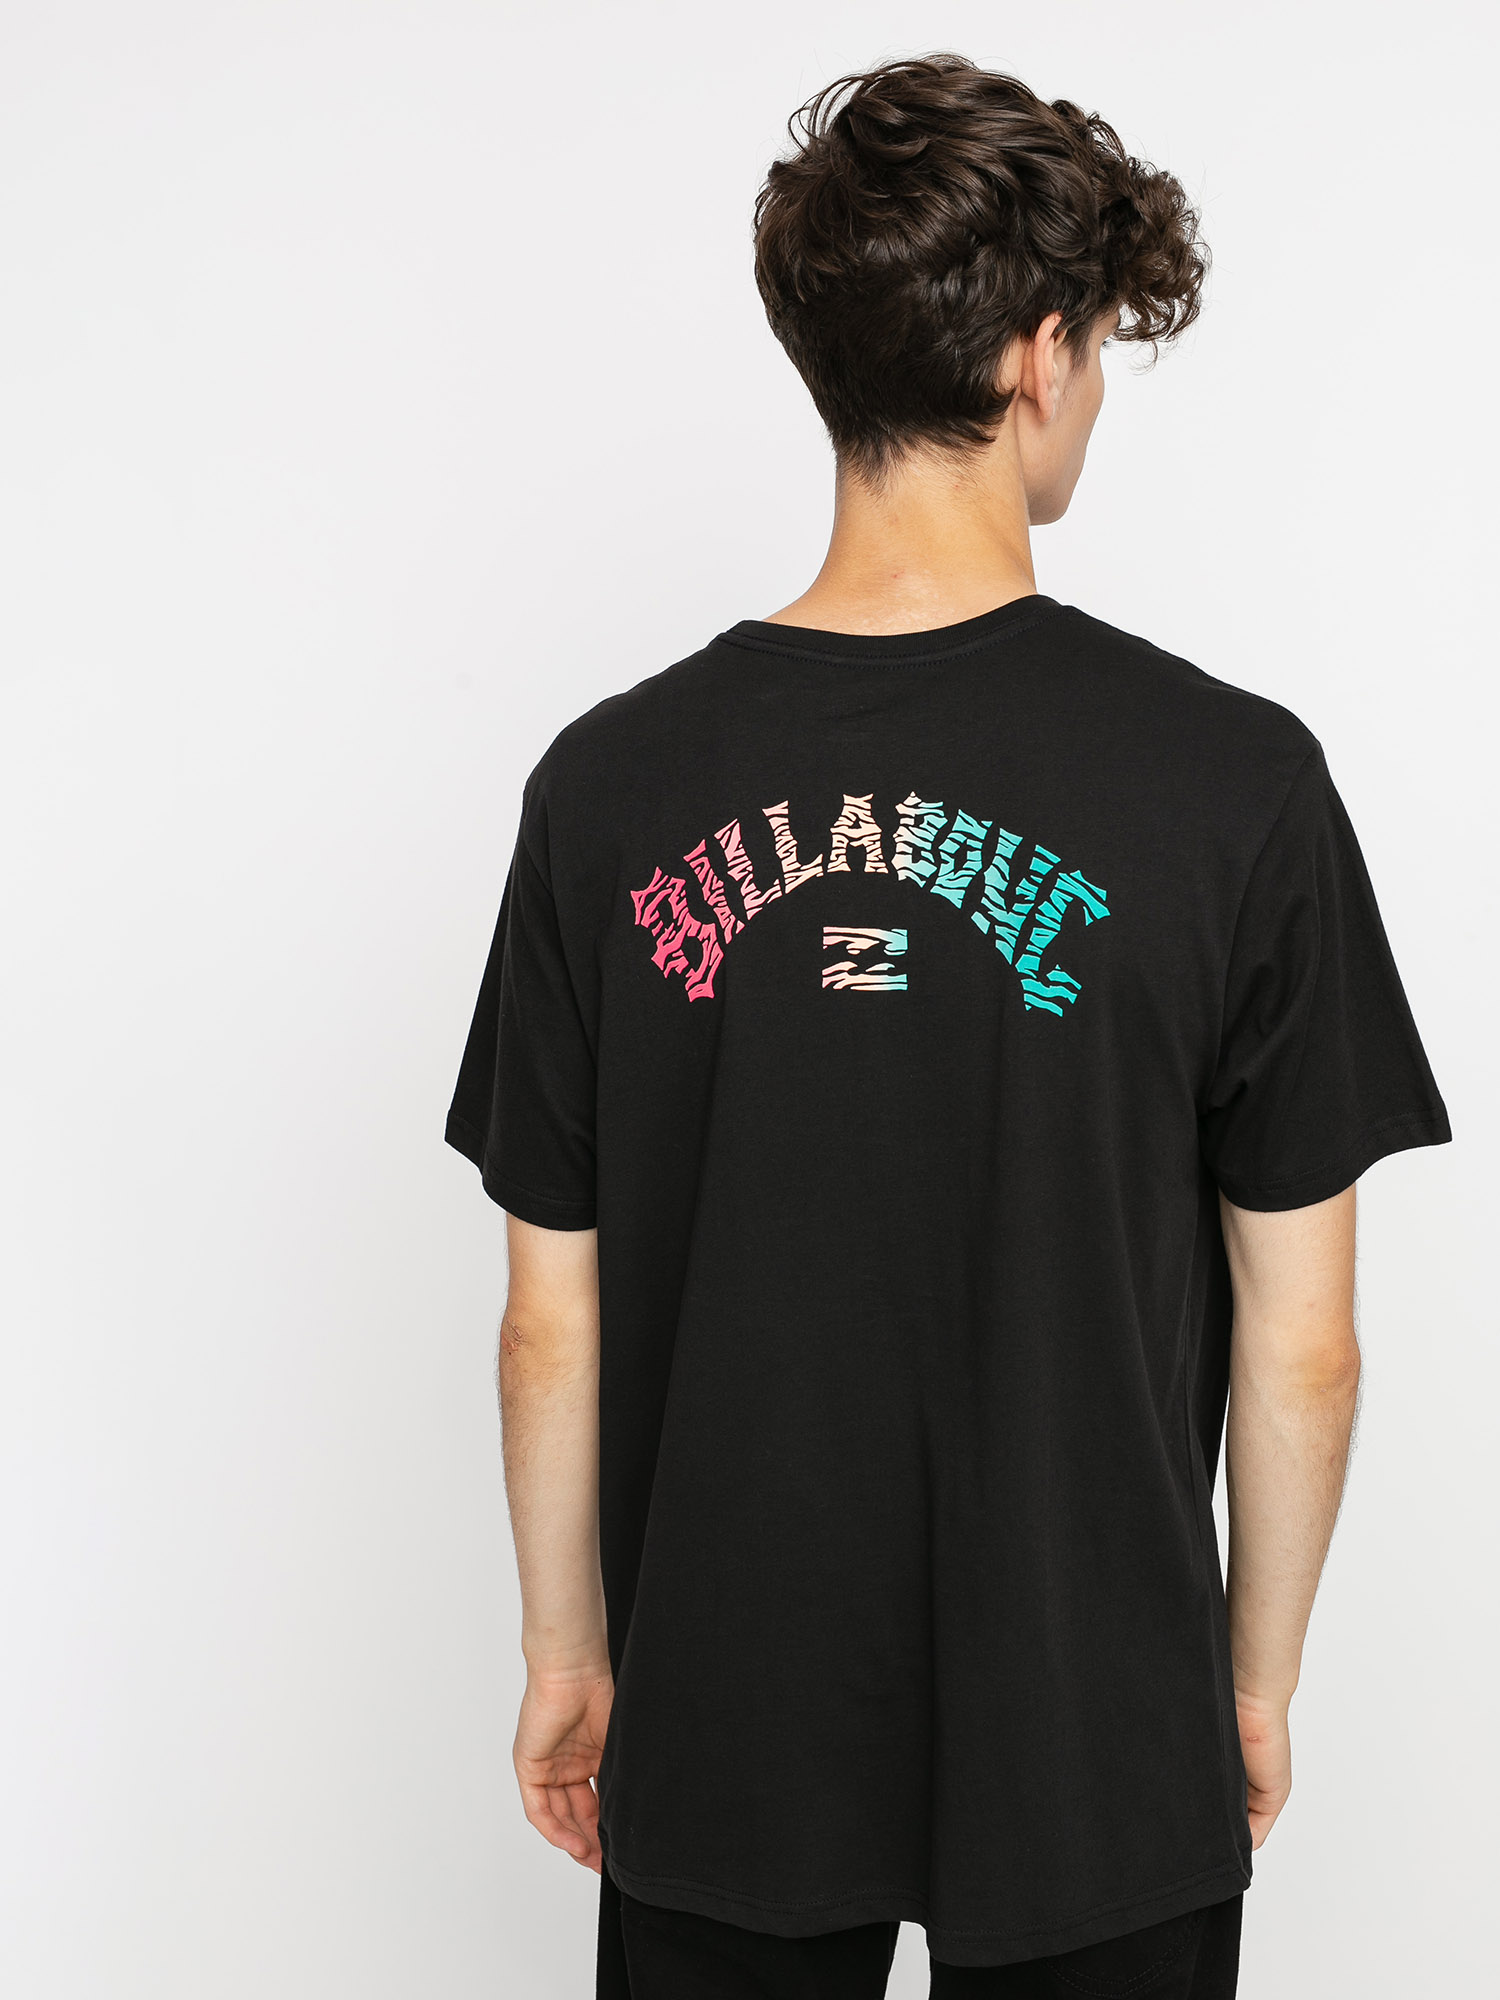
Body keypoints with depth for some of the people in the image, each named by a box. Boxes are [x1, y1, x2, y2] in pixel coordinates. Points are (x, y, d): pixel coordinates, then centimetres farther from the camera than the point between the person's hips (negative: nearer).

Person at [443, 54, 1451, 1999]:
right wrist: (1258, 1680, 7)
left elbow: (552, 1321, -4)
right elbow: (1300, 1343, -9)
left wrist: (568, 1650, 11)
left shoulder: (609, 785, -10)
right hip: (1099, 1758, -1)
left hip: (723, 1743, 2)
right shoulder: (1237, 780, -15)